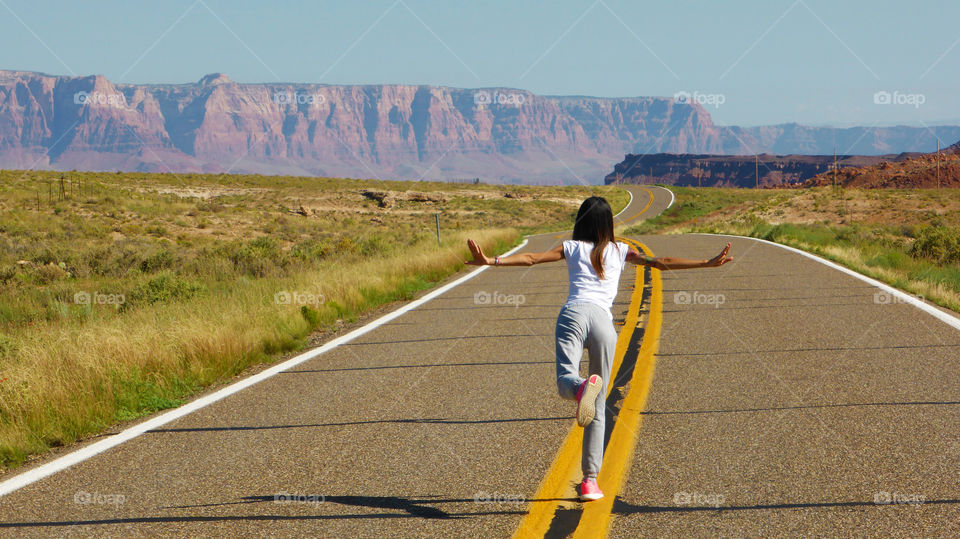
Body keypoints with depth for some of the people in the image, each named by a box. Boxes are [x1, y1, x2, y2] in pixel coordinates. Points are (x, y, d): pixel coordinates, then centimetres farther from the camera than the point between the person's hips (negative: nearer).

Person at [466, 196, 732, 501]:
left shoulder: (571, 247, 21)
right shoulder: (620, 251, 24)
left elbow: (531, 258, 10)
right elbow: (660, 263, 19)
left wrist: (490, 261, 7)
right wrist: (708, 263, 22)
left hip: (574, 313, -1)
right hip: (604, 321, 1)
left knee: (565, 382, -19)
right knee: (598, 409, 8)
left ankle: (583, 387, -57)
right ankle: (590, 480, 6)